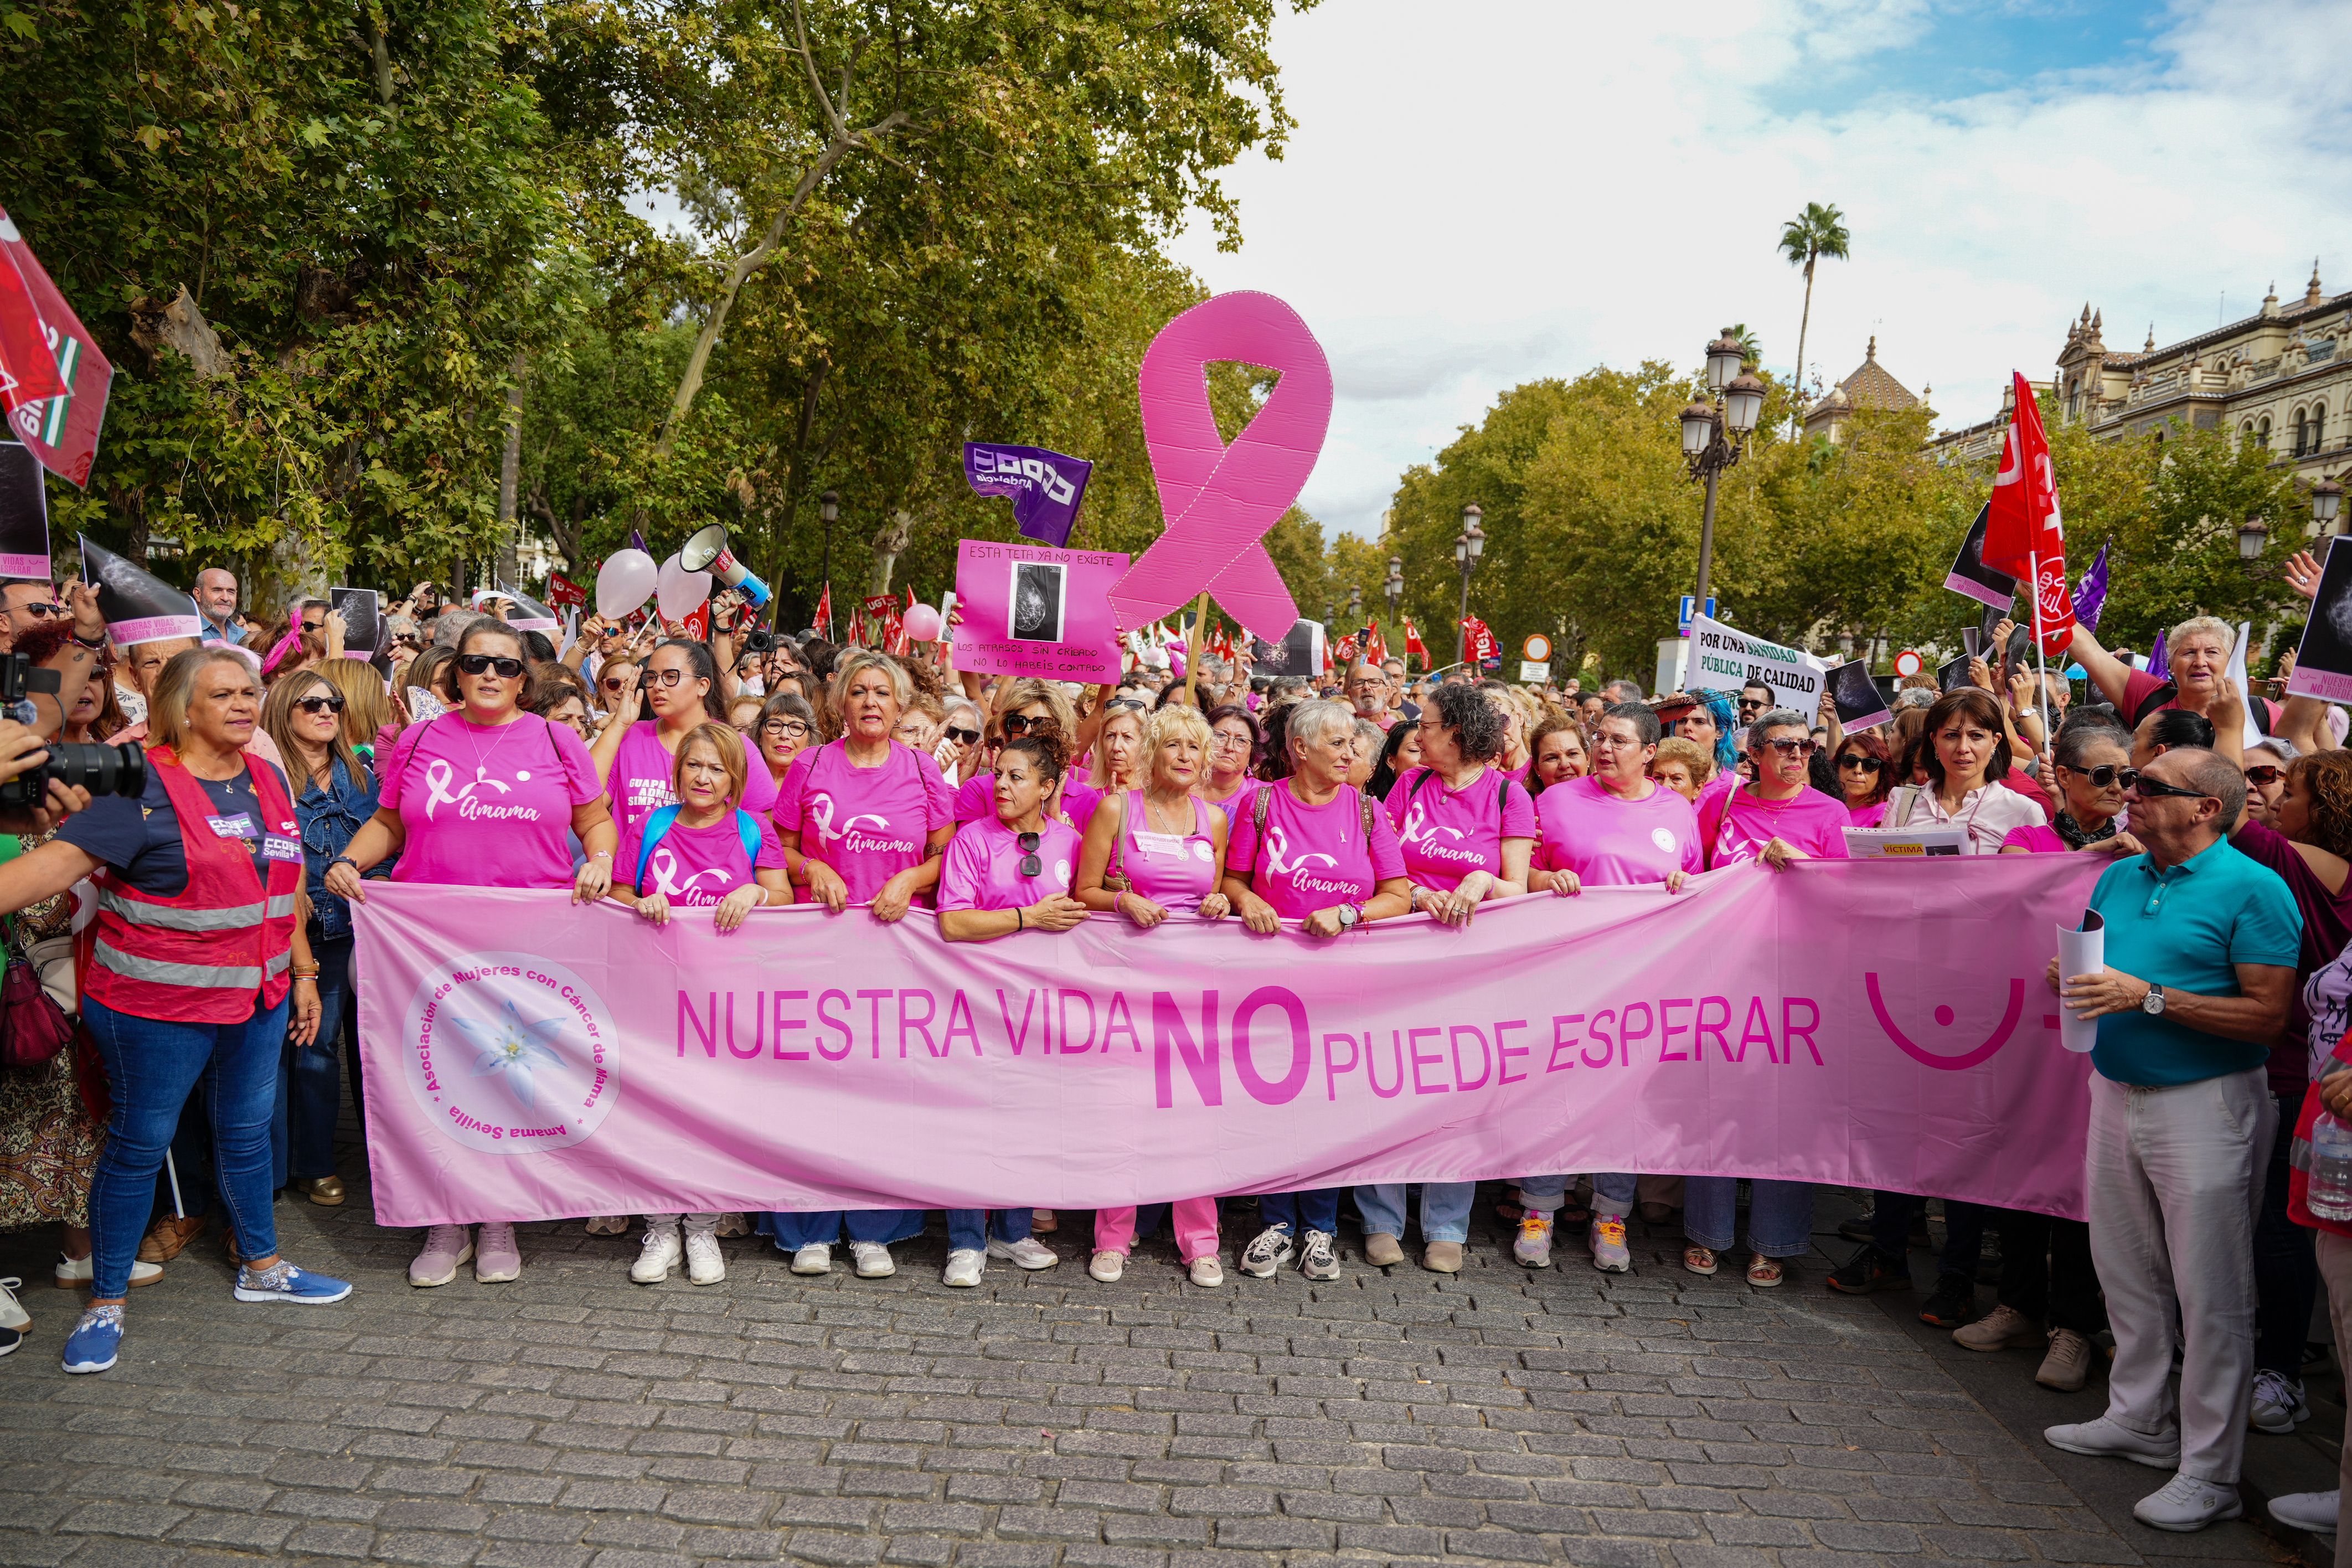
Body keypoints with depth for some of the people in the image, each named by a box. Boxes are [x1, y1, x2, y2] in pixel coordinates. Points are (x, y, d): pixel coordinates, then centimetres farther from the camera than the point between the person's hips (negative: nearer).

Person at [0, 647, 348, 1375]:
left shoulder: (267, 780, 6)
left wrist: (303, 971, 16)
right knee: (139, 1144, 6)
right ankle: (105, 1302, 20)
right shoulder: (145, 789, -14)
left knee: (247, 1131, 18)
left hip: (258, 995, 6)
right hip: (158, 1005, -6)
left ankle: (261, 1266, 35)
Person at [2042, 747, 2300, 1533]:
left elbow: (2268, 1016, -19)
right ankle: (2139, 1418, 33)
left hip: (2203, 1105, -7)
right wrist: (2069, 979, -4)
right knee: (2126, 1270, 17)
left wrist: (2150, 997, -23)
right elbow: (2083, 969, 20)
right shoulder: (2118, 877, 10)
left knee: (2210, 1292, 0)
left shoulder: (2252, 889, -12)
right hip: (2115, 1092, 7)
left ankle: (2209, 1472, 9)